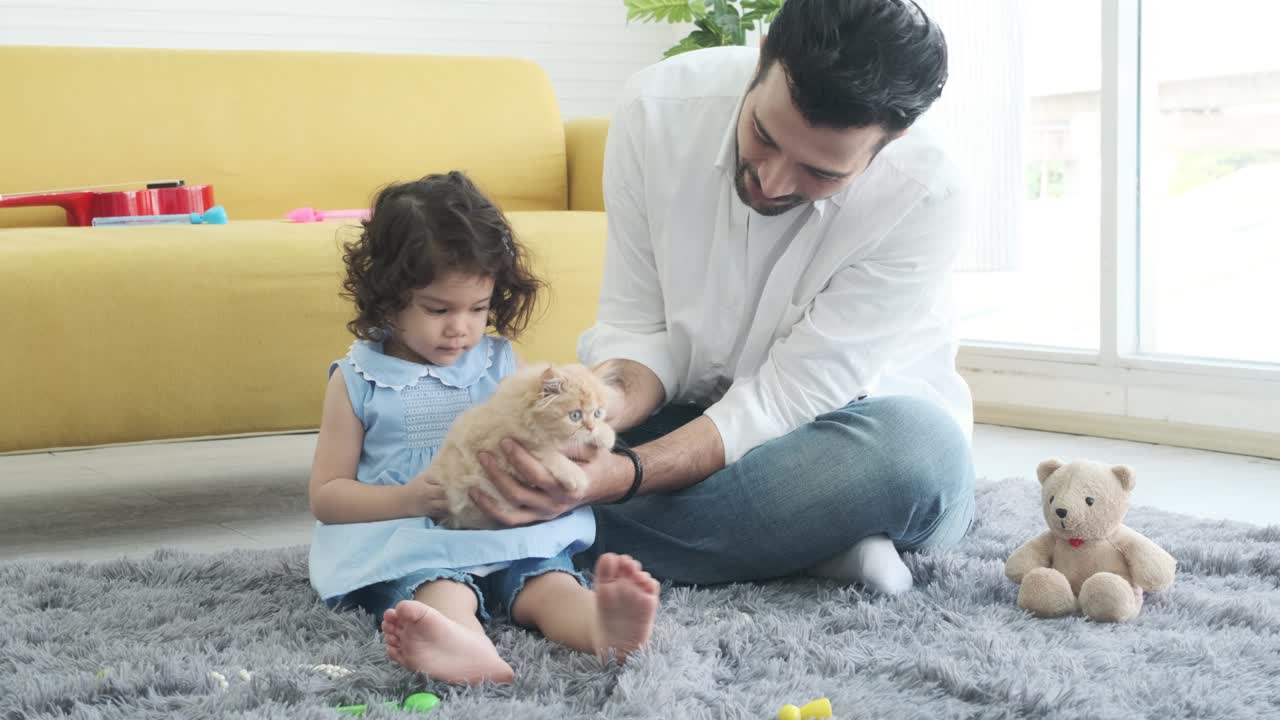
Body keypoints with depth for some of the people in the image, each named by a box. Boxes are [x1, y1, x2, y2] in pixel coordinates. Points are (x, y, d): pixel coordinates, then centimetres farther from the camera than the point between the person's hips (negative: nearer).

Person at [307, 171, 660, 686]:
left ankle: (605, 627, -61)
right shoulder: (357, 381, 7)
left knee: (549, 581, -30)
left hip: (506, 534, 3)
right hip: (404, 543, -3)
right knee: (439, 588, -36)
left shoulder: (502, 364, 14)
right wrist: (407, 499, -12)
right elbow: (326, 496, 6)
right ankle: (466, 649, -68)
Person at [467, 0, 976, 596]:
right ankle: (808, 544, -21)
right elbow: (637, 326, -11)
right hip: (693, 412, 3)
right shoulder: (658, 108, -19)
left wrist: (625, 475, -41)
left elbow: (790, 396, -26)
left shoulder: (926, 198, -27)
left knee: (921, 449, -38)